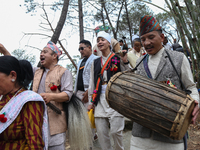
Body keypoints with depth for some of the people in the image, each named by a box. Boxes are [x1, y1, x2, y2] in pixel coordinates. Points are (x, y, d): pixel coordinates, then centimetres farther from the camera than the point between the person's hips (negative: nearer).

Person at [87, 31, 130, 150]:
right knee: (101, 133, 3)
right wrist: (91, 101, 15)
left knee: (116, 131, -5)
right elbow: (92, 83, 17)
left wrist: (125, 62, -14)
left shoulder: (118, 59, 4)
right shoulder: (96, 62, 17)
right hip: (100, 99, 4)